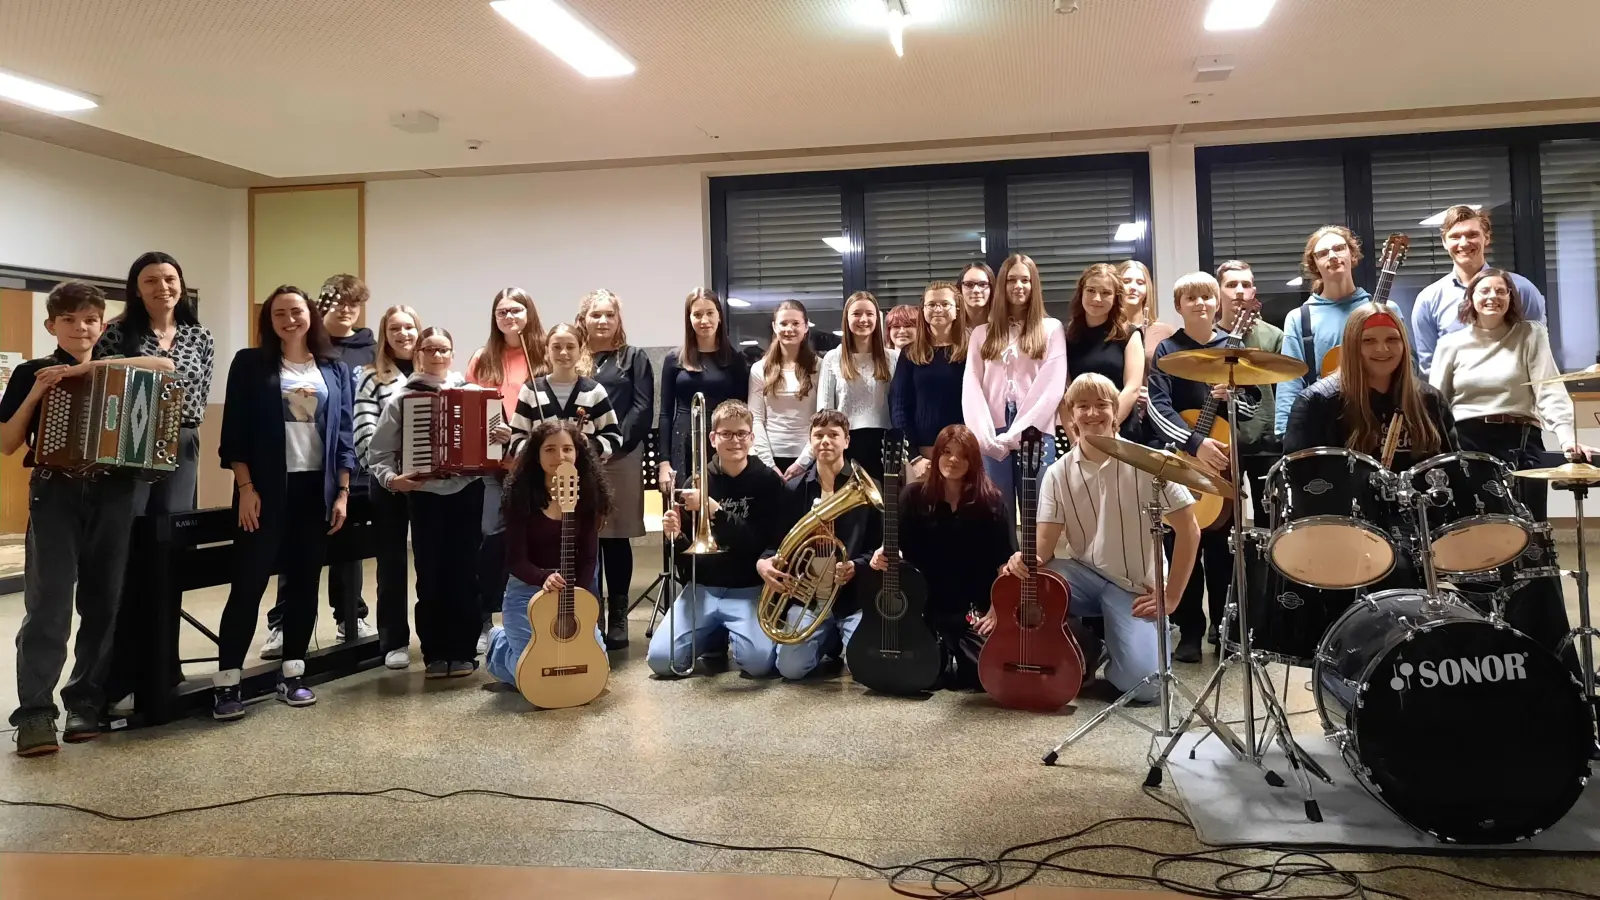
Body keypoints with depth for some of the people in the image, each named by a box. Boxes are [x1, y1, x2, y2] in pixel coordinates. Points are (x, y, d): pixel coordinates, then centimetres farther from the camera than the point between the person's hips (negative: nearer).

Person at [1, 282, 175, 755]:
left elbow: (167, 367, -10)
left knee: (103, 601, 4)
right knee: (49, 601, -9)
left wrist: (91, 367, -13)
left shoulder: (116, 370, 10)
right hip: (55, 493, -2)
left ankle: (85, 703, 13)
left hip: (111, 493, 2)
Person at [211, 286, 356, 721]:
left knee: (304, 583, 8)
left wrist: (342, 492, 3)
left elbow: (344, 434, 8)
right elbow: (234, 432, -3)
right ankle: (226, 683, 3)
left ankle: (293, 674, 17)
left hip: (315, 488, 3)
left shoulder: (335, 369, 9)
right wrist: (245, 488, -11)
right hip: (265, 489, -3)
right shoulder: (250, 363, 1)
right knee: (248, 584, -3)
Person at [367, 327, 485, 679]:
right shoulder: (403, 397, 2)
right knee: (430, 575, 2)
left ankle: (464, 651, 12)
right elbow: (381, 452, 1)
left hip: (466, 491, 1)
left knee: (463, 572, 3)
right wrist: (391, 478, -17)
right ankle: (435, 653, 13)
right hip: (424, 494, 0)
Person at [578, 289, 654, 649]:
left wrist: (615, 443, -12)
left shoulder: (634, 358, 8)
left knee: (616, 536, 3)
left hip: (621, 457, -1)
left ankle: (617, 617, 11)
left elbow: (643, 408, -1)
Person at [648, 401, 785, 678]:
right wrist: (676, 536, -16)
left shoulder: (768, 481, -3)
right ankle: (715, 637, 15)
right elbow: (686, 557, 8)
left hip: (749, 590, -2)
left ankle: (731, 637, 10)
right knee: (661, 659, -16)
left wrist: (713, 509, -24)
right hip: (703, 588, 2)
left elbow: (763, 543, -14)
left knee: (758, 662, -27)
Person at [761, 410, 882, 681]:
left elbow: (879, 547, -1)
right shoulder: (794, 489, 5)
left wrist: (855, 567, -21)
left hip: (854, 597, -1)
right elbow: (777, 540, 7)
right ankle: (831, 640, 18)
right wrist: (763, 562, -16)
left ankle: (841, 639, 17)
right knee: (790, 668, -16)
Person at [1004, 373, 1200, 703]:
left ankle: (1109, 647, 13)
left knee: (1142, 684, -24)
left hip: (1135, 588, -3)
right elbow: (1046, 541, -6)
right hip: (1084, 575, 3)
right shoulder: (1059, 473, -3)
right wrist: (1027, 559, -31)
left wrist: (1171, 597, -10)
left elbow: (1188, 530, -8)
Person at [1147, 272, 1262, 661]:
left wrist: (1231, 396, -14)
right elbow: (1158, 408, -14)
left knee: (1221, 543, 8)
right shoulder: (1167, 351, -1)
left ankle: (1223, 624, 21)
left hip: (1226, 458, 2)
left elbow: (1255, 403, 9)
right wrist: (1195, 442, -26)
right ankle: (1190, 630, 10)